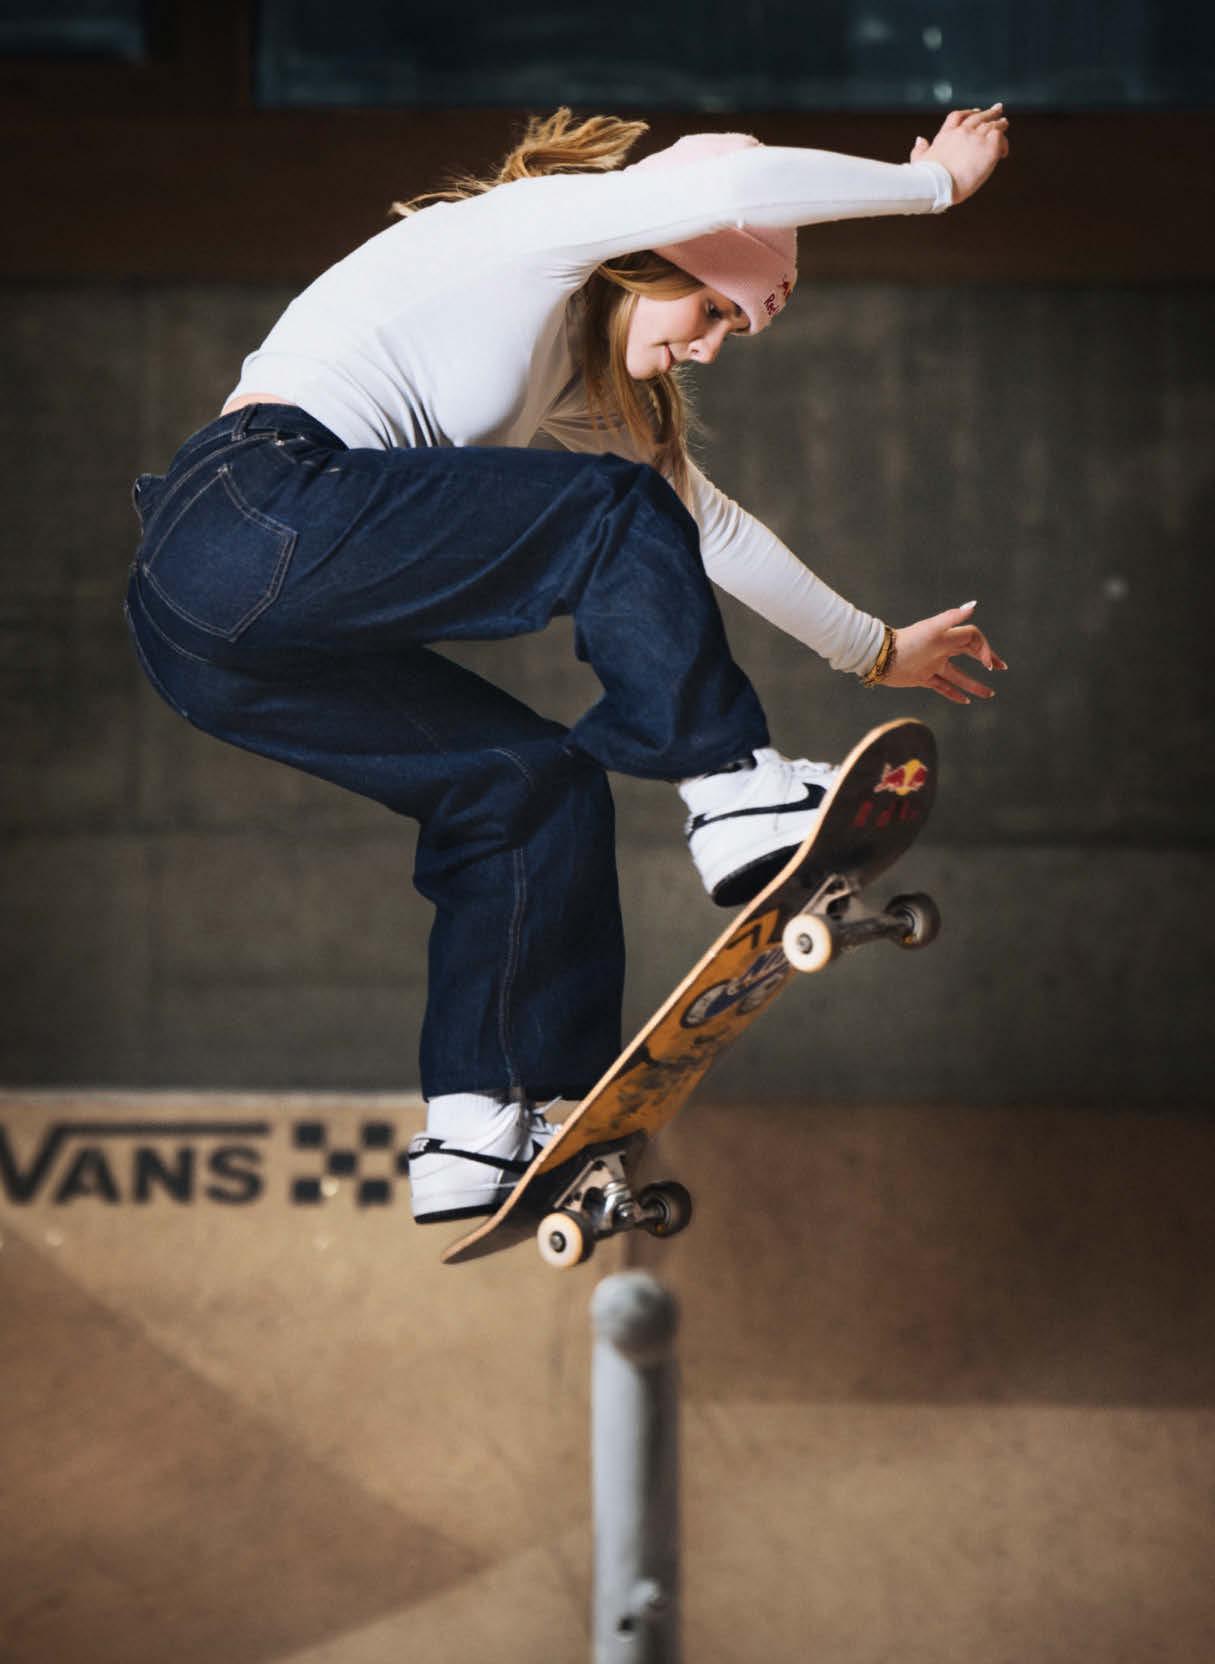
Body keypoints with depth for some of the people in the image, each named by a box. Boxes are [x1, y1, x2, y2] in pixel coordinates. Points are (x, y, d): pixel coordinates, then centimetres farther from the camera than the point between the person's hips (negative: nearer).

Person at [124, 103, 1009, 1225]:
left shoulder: (579, 390, 31)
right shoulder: (532, 224, 4)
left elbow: (709, 530, 41)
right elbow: (740, 184, -12)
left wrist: (874, 649, 48)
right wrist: (935, 182, 2)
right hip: (256, 510, -10)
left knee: (537, 781, 10)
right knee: (617, 518, -9)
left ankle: (479, 1133, 7)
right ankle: (737, 794, -5)